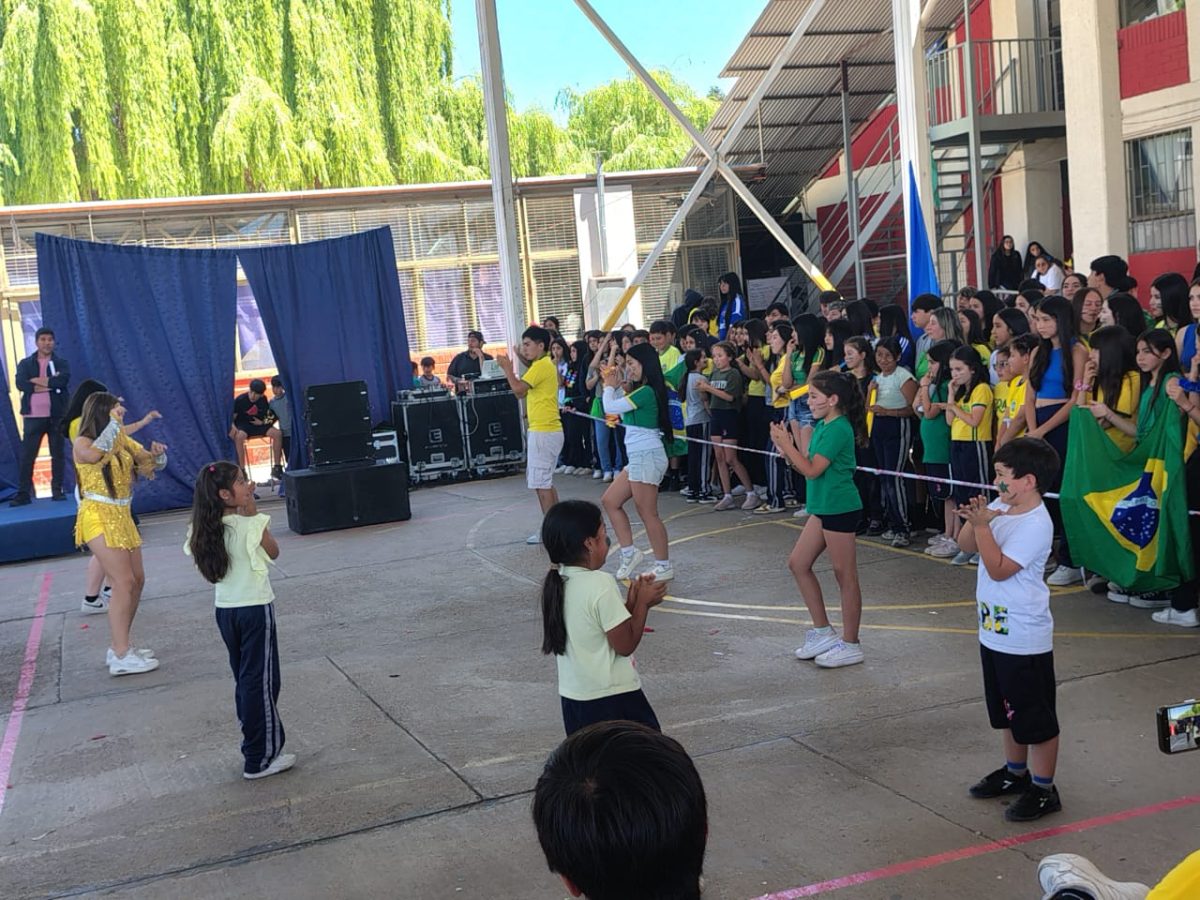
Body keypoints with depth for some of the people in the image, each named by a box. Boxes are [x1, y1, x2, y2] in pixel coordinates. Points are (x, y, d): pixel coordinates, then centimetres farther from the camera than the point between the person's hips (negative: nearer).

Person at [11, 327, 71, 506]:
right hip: (33, 416, 0)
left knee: (57, 454, 5)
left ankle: (57, 490, 13)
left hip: (56, 415, 0)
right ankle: (23, 494, 0)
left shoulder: (61, 363, 7)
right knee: (27, 455, -2)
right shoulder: (25, 363, 8)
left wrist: (37, 380, -10)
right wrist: (50, 383, -13)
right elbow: (20, 384, -9)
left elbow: (63, 380, -14)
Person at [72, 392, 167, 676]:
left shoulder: (123, 441, 8)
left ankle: (120, 647, 21)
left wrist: (157, 453, -9)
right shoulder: (83, 443, -10)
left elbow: (153, 464, 14)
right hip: (98, 516, -8)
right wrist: (113, 423, -23)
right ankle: (121, 657, -12)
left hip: (122, 516, 8)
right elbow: (95, 454, -33)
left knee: (137, 580, 10)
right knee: (123, 581, -14)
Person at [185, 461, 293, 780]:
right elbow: (274, 552, 0)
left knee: (244, 680, 17)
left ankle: (255, 745, 26)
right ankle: (261, 758, 6)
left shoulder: (208, 529, 0)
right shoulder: (251, 526, -16)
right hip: (255, 609, -7)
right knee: (262, 682, 1)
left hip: (225, 610, 7)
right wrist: (253, 513, -2)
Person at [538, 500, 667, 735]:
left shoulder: (555, 584, 3)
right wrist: (642, 603, -6)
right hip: (613, 698, -7)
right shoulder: (601, 585, -21)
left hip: (573, 698, 8)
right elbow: (625, 644, -16)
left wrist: (630, 603, 5)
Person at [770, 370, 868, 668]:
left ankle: (850, 645, 10)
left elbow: (812, 470, -20)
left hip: (840, 508, -10)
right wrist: (785, 445, 0)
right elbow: (806, 466, 11)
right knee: (798, 563, 13)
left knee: (845, 575, -1)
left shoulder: (838, 429, -18)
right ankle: (823, 632, 22)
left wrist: (786, 444, -15)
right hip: (823, 507, 10)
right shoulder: (822, 426, 11)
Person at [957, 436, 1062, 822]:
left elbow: (999, 569, -25)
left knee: (1035, 716, 4)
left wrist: (982, 525, -25)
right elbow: (966, 546, 7)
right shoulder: (1000, 509, 3)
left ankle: (1043, 789, 15)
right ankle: (1016, 772, 39)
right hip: (994, 631, 9)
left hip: (1024, 640, -9)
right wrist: (973, 520, -10)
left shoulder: (1036, 524, -22)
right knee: (1008, 710, 23)